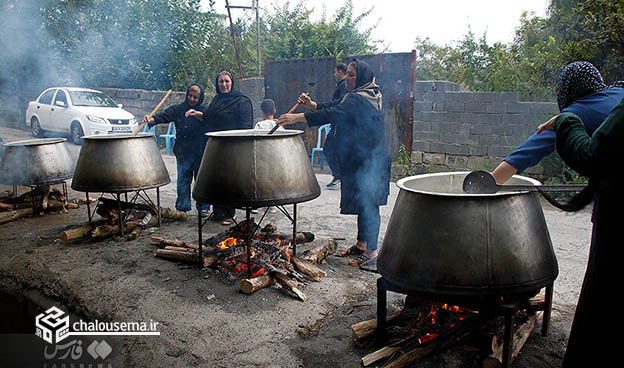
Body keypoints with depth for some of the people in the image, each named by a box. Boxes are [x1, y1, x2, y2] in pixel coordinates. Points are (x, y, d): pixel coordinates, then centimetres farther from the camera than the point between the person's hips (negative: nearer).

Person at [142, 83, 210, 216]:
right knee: (183, 181, 4)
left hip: (201, 153, 0)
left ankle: (203, 207, 19)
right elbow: (164, 116, -10)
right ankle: (182, 208, 15)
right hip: (183, 153, 0)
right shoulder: (178, 109, 3)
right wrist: (152, 119, -30)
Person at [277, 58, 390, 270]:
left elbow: (333, 114, -27)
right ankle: (361, 245, 29)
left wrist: (297, 117, -27)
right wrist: (311, 105, -3)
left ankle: (371, 253, -1)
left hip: (368, 162, -11)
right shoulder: (365, 96, 16)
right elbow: (334, 107, 13)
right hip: (361, 160, 11)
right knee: (364, 203, 17)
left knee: (367, 204, -7)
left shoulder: (359, 99, -16)